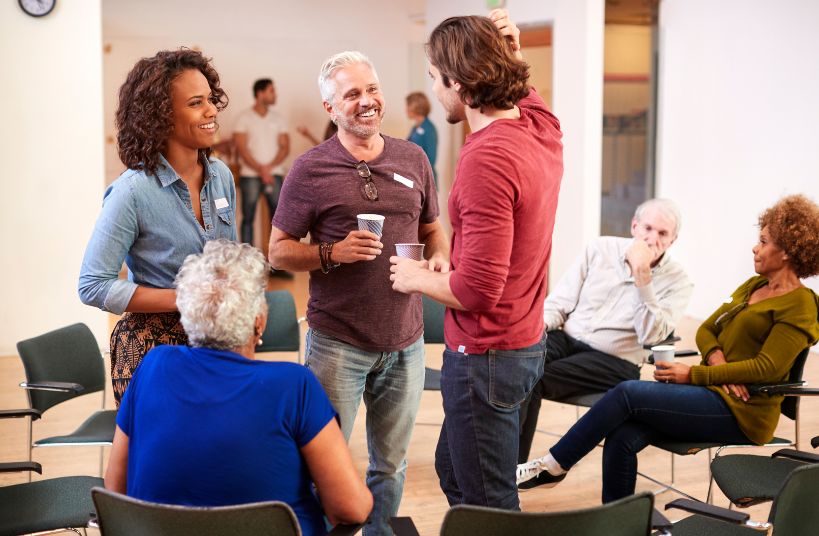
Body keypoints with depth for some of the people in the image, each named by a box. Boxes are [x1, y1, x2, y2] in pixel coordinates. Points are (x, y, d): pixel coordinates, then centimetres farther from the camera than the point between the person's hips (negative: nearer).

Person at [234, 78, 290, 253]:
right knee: (248, 217, -1)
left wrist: (269, 167, -10)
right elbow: (242, 149, -5)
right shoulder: (244, 117, 2)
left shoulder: (277, 118, 11)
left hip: (274, 174, 2)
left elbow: (285, 147, 5)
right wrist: (260, 170, -13)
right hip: (250, 175, -2)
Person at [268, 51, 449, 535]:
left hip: (405, 340, 4)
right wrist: (334, 253, -18)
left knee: (391, 464, 15)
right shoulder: (311, 168, -4)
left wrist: (440, 257, -4)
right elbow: (279, 250, -1)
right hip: (338, 342, -3)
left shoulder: (413, 159, 7)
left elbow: (432, 228, 18)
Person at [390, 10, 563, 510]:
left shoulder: (487, 160, -26)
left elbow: (477, 289, -28)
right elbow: (522, 88, 27)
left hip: (486, 355, -10)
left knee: (488, 504, 4)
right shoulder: (543, 127, 1)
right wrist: (509, 50, 6)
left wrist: (416, 278, -9)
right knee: (453, 469, 26)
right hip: (526, 342, 10)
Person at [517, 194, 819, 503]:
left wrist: (694, 374, -16)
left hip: (740, 409, -7)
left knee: (628, 393, -20)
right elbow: (705, 330, 18)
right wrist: (716, 357, -6)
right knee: (621, 438, -15)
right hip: (713, 393, 8)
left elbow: (767, 368, -15)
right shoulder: (753, 286, 19)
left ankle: (552, 466, -8)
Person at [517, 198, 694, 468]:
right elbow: (559, 301, 9)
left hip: (613, 361, -3)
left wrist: (642, 276, -21)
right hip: (566, 339, 4)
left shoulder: (677, 281, -1)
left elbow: (650, 336, -15)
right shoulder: (600, 249, 8)